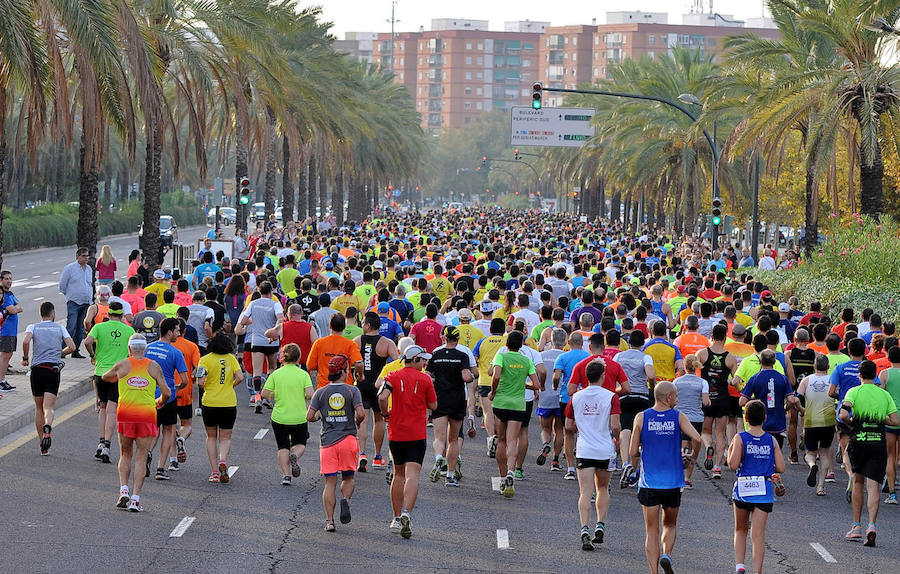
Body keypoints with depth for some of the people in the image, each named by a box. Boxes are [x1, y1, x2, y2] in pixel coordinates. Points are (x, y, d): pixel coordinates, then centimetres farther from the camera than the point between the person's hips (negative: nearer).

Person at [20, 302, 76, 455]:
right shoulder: (60, 328, 12)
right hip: (54, 369, -1)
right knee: (49, 407, -9)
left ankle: (43, 445, 15)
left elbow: (26, 341, -12)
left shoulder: (33, 327, 8)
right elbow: (72, 347, 4)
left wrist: (25, 358, 2)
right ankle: (47, 427, -42)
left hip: (37, 369, 1)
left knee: (39, 408, 14)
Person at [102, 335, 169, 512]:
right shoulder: (154, 367, 5)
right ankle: (135, 499, -4)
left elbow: (105, 377, 25)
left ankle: (123, 491, -1)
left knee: (125, 455, 16)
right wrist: (160, 402, 26)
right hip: (147, 414, 0)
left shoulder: (122, 365, 5)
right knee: (141, 458, 3)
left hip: (125, 413, 0)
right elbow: (167, 393, 4)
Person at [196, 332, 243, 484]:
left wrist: (204, 386, 7)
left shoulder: (205, 359, -7)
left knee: (211, 437, 15)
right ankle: (223, 461, -18)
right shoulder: (231, 358, 0)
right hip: (229, 403, 1)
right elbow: (240, 377, -8)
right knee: (225, 438, 12)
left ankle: (214, 471, 8)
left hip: (210, 403, -1)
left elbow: (200, 382, -16)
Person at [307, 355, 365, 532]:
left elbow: (309, 416, -1)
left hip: (327, 441, 1)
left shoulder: (321, 392, 2)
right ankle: (345, 499, -15)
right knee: (348, 478, 15)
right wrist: (356, 422, 9)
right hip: (348, 439, -1)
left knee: (330, 483, 3)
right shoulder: (352, 390, -3)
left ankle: (329, 521, -3)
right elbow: (361, 414, -13)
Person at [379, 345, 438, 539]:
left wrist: (386, 413, 1)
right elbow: (433, 405, 5)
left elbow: (382, 397, -16)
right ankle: (406, 513, -29)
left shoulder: (393, 377, 0)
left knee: (398, 475, 16)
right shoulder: (425, 379, -2)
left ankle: (397, 518, 21)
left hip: (396, 433, 3)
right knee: (412, 475, -10)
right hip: (417, 435, -3)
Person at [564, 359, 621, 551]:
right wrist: (618, 440, 8)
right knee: (603, 489, 19)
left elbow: (569, 425, 9)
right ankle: (600, 526, 11)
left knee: (585, 493, -4)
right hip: (605, 450, -1)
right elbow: (615, 426, -12)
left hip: (584, 451, 1)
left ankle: (585, 530, -19)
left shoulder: (577, 397, 3)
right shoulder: (610, 397, -6)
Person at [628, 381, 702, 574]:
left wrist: (635, 468, 19)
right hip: (673, 482, 0)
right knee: (670, 525, 20)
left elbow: (634, 452, -2)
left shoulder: (641, 418, -1)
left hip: (649, 481, 0)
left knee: (652, 530, 5)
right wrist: (693, 457, 3)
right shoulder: (678, 417, -2)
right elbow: (696, 438, -16)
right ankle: (666, 555, -6)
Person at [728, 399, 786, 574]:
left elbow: (733, 465, -13)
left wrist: (730, 451, 6)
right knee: (758, 534, 0)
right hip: (765, 491, 1)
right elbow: (781, 468, -1)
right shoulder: (771, 440, 2)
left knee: (740, 530, 19)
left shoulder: (740, 438, -5)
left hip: (743, 489, -1)